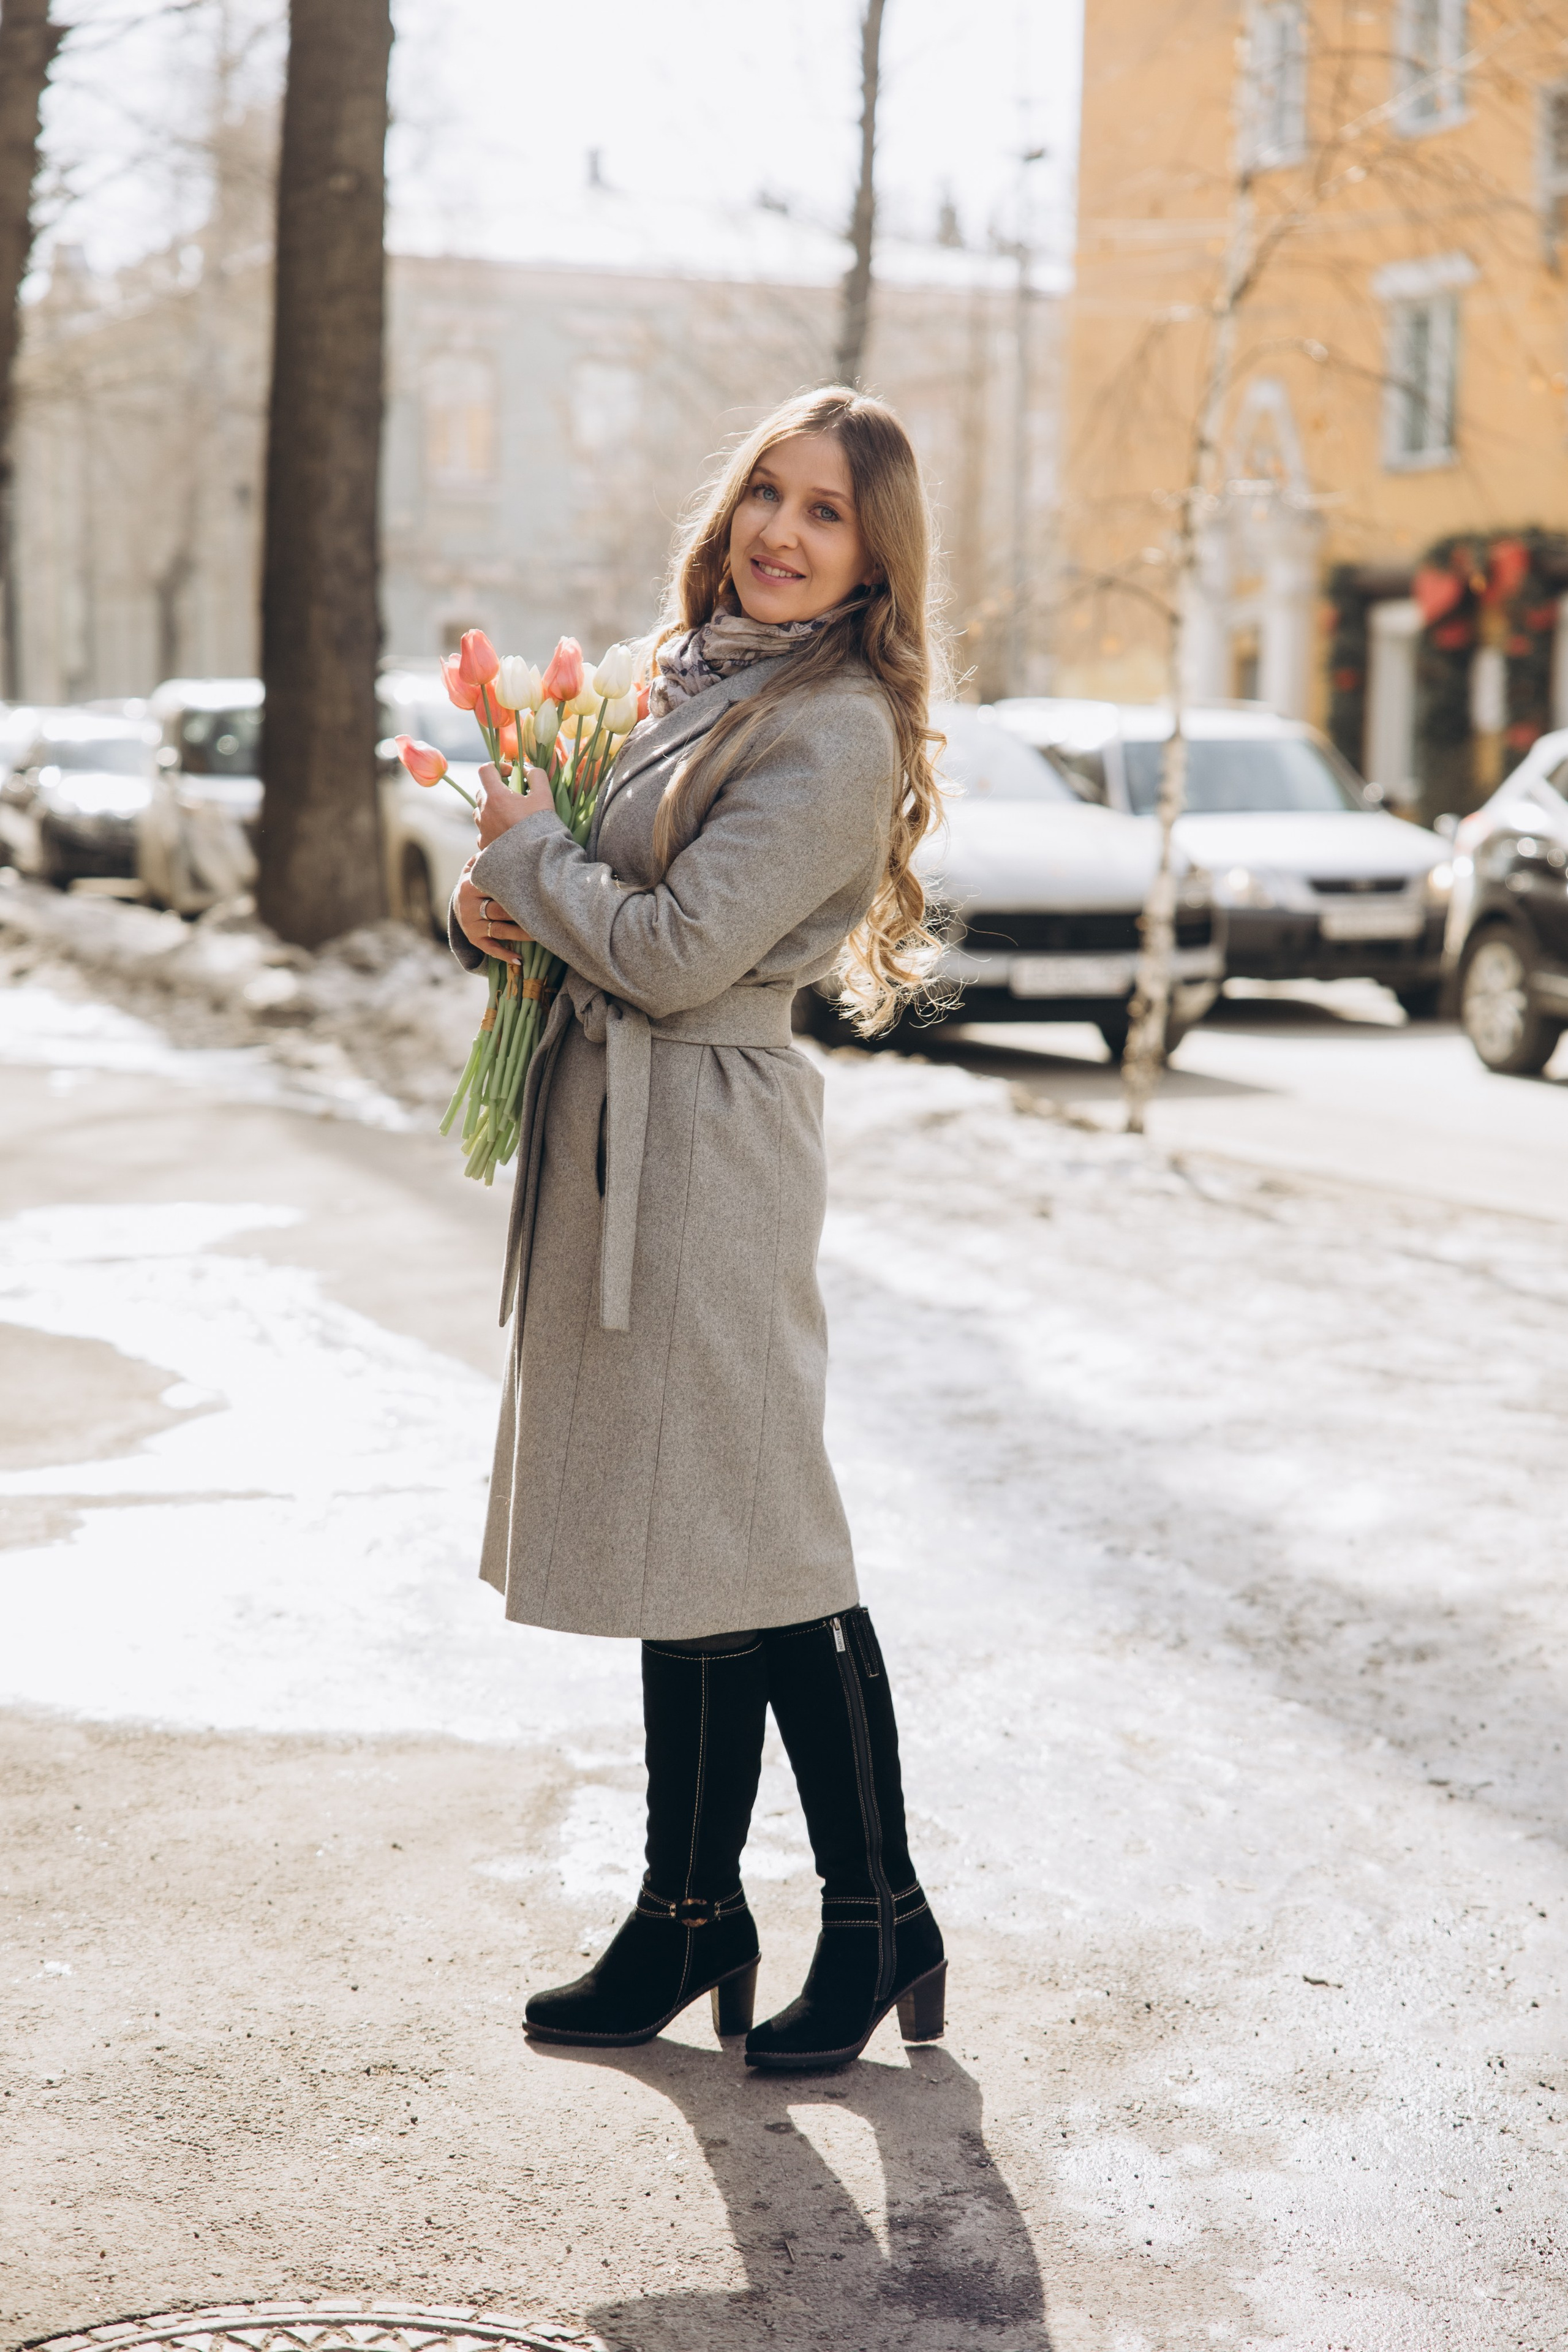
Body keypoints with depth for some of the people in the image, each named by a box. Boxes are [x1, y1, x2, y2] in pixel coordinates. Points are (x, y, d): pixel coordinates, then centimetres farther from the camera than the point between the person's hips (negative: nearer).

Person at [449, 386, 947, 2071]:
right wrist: (496, 904, -1)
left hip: (706, 1146, -9)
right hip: (611, 1133, 9)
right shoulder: (688, 679, 14)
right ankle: (694, 1919, 24)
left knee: (756, 1552, -2)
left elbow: (679, 950, -20)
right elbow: (600, 900, 21)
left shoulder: (836, 732, -14)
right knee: (675, 1546, 14)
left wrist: (526, 848, -5)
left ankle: (881, 1921, 14)